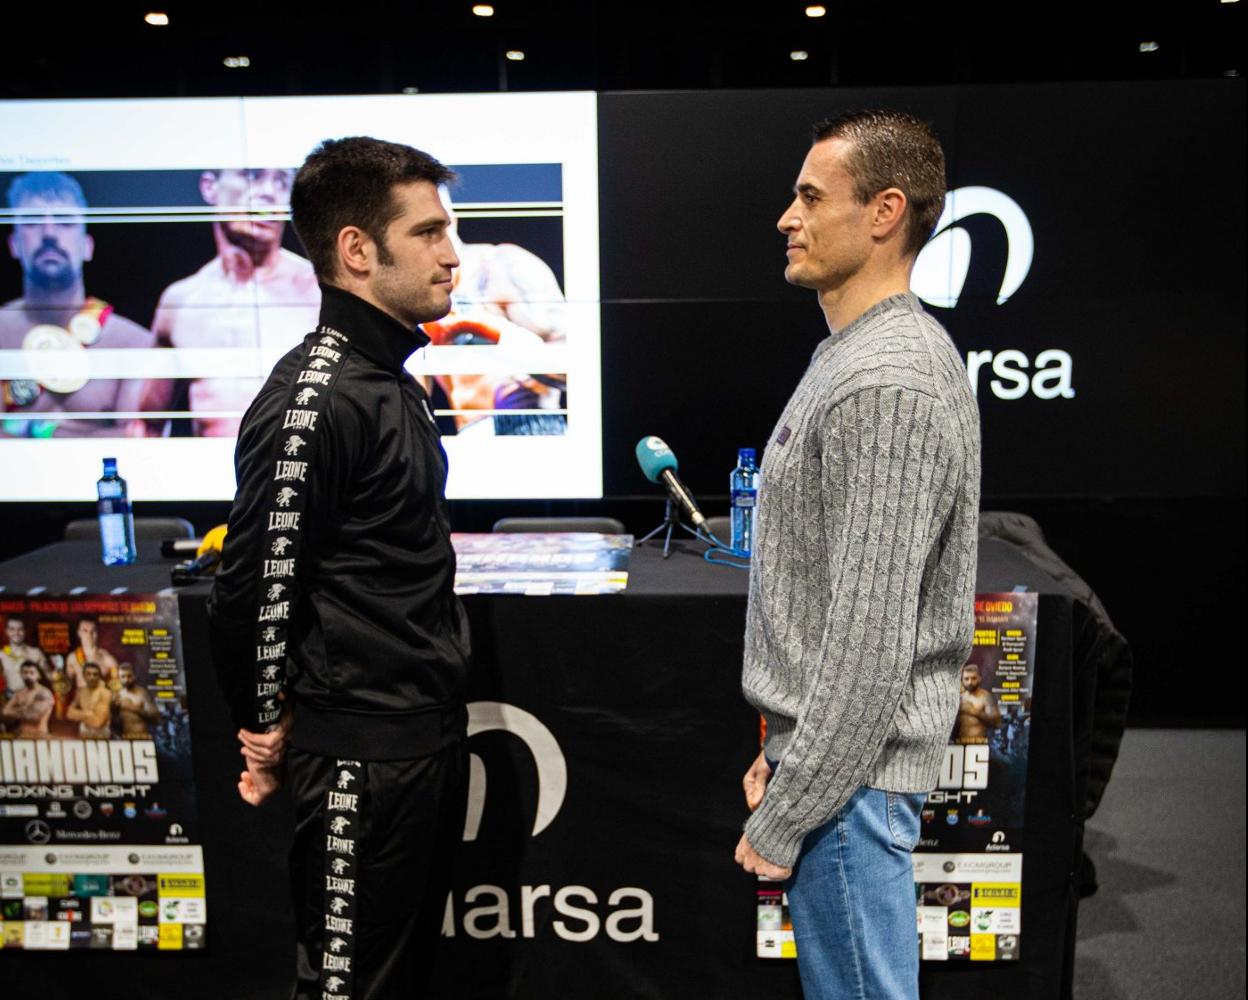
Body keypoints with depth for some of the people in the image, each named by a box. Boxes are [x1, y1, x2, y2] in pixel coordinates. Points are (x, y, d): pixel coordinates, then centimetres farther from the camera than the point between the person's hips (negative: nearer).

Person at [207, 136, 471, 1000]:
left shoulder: (392, 379, 10)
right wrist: (269, 732, -8)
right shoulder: (314, 399, -21)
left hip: (430, 734, 9)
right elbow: (254, 593, -21)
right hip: (363, 757, -9)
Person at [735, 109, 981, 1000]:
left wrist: (784, 816, -17)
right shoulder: (862, 355, 11)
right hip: (837, 750, 10)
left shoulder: (887, 388, -22)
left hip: (851, 769, -10)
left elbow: (869, 637, -24)